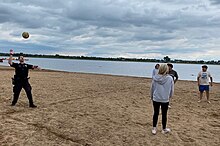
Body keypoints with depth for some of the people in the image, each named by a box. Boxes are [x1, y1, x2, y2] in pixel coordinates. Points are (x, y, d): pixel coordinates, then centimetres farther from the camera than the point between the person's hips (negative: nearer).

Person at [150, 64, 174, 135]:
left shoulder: (155, 78, -9)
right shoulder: (170, 78, -12)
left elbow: (152, 88, 1)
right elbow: (172, 90, -1)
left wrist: (152, 97, 17)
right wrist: (169, 96, 18)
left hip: (156, 99, 1)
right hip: (165, 100, -1)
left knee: (156, 113, 15)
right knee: (164, 114, 13)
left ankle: (154, 129, 23)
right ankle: (164, 129, 28)